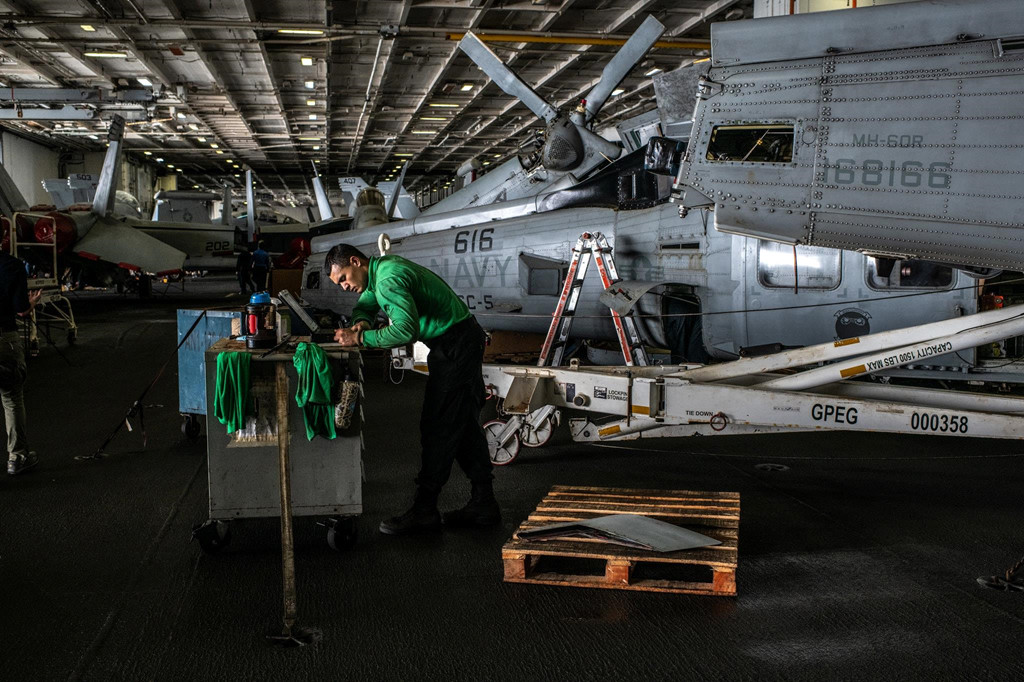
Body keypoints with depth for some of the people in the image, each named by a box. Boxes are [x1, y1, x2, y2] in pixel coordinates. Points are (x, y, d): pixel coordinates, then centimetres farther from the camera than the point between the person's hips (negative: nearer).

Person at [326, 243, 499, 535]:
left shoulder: (389, 278, -22)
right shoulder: (382, 266, 11)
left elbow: (405, 329, -31)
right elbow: (365, 304, 26)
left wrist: (360, 339, -22)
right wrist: (361, 323, 3)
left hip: (455, 345, -11)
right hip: (463, 339, 11)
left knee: (439, 428, -8)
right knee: (464, 424, 12)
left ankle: (425, 510, -4)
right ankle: (483, 504, 17)